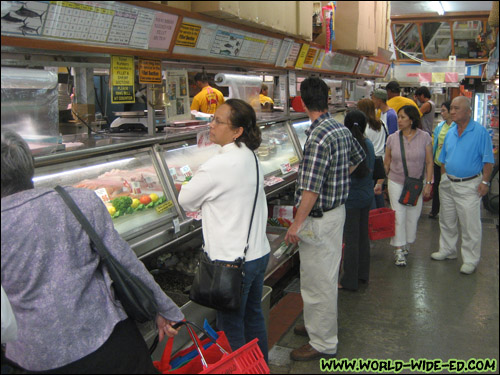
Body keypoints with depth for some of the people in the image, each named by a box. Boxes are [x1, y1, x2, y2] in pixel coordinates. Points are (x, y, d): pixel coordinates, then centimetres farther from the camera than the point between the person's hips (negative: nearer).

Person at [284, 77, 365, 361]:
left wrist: (297, 224, -21)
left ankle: (323, 343, 17)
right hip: (338, 209, 9)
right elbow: (359, 157, 23)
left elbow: (311, 187, -26)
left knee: (317, 280, 3)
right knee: (328, 275, 22)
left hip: (319, 217, -9)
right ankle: (324, 325, 39)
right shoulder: (342, 130, 4)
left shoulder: (318, 136, -23)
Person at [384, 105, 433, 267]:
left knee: (413, 216, 9)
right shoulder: (392, 138, -3)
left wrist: (428, 183, -7)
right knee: (398, 216, -3)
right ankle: (399, 250, 5)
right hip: (396, 182, 0)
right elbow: (386, 163, 4)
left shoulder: (424, 137, -5)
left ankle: (407, 244, 30)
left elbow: (429, 162, -2)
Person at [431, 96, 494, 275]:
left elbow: (488, 160, -10)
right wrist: (443, 179, 11)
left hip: (469, 185, -6)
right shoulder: (450, 132, 7)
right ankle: (447, 250, 33)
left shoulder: (480, 132, -11)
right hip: (448, 184, 6)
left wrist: (485, 182, -14)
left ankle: (470, 260, 11)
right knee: (447, 221, 17)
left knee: (470, 226, 0)